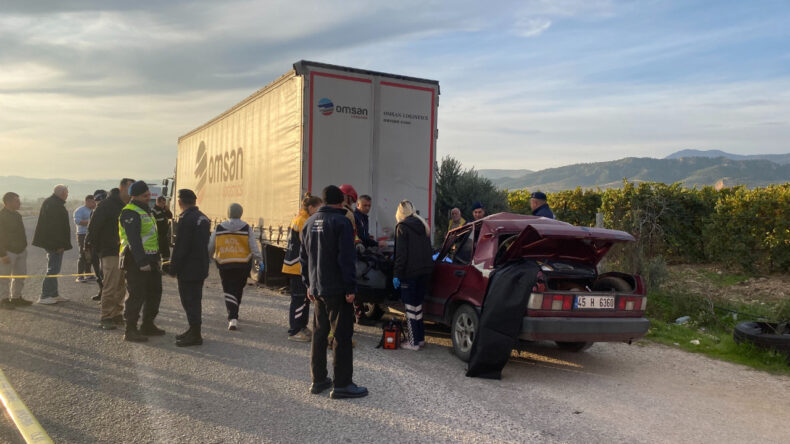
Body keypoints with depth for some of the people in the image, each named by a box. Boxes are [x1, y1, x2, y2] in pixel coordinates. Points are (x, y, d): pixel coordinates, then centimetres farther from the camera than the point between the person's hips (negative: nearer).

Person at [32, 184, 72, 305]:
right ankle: (44, 297, -5)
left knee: (53, 268, 16)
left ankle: (54, 295, 23)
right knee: (53, 269, -7)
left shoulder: (48, 202, 16)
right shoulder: (56, 205, -18)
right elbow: (56, 226, -24)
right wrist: (60, 244, -23)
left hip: (49, 243, 11)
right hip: (55, 244, -11)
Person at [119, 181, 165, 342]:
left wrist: (156, 257, 20)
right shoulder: (130, 213, -14)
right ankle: (130, 330, 1)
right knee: (137, 295, -7)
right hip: (136, 261, -10)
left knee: (154, 292, 16)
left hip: (149, 259, 10)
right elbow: (134, 240, -23)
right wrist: (142, 262, -27)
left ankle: (148, 325, 27)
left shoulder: (146, 210, 18)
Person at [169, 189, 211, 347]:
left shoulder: (186, 219, -17)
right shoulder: (203, 218, 11)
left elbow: (180, 247, -19)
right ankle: (194, 330, 27)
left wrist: (173, 268, -11)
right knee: (194, 299, 17)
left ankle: (195, 335, 2)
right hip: (201, 267, 9)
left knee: (190, 300, -3)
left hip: (188, 269, -9)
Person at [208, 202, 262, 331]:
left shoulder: (219, 228, 2)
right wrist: (260, 260, 2)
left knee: (229, 291, 2)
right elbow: (254, 247, -6)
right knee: (238, 290, 16)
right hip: (243, 264, 0)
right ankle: (234, 315, 29)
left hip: (224, 264, 0)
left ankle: (233, 318, -12)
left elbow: (210, 247, 9)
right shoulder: (246, 228, -3)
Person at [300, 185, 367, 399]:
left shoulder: (310, 222, 12)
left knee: (319, 333, 15)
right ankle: (342, 384, 0)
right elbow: (347, 258, -18)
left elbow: (304, 257, 17)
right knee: (342, 335, -2)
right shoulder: (341, 222, -12)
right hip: (337, 289, -8)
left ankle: (318, 380, 22)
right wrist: (350, 288, -15)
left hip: (317, 288, 8)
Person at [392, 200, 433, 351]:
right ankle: (420, 338, 22)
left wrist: (396, 274, -13)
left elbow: (401, 253, -15)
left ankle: (413, 342, 2)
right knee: (418, 305, 17)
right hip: (426, 270, 8)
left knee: (411, 307, -1)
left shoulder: (403, 227, -10)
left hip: (410, 272, -7)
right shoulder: (423, 225, 13)